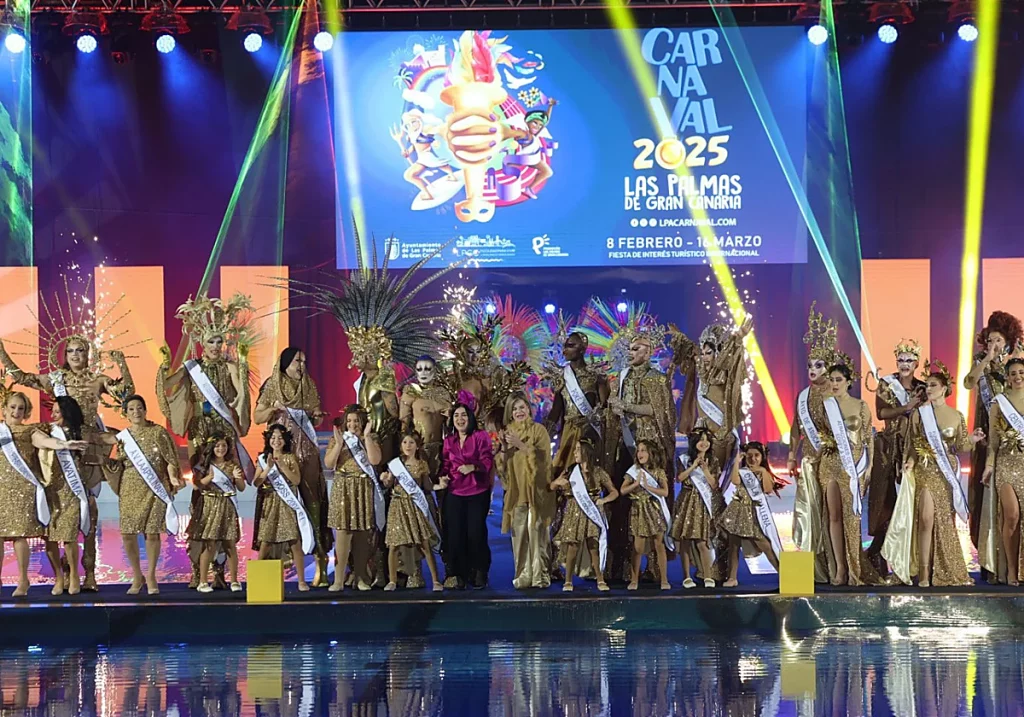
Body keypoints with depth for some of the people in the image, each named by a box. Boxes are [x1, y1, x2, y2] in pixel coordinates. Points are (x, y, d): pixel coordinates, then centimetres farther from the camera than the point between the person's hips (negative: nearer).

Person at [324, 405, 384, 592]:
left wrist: (366, 437, -12)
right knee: (342, 533, -10)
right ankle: (339, 580, -10)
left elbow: (375, 460, -10)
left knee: (363, 534, 3)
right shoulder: (337, 439, 9)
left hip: (364, 490, 1)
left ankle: (361, 577, 11)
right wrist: (339, 444, -13)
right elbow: (329, 464, -3)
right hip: (342, 489, -1)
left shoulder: (371, 439, 8)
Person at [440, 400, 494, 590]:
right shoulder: (449, 440, 13)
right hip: (455, 493, 3)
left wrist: (473, 467, -25)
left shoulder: (481, 436, 0)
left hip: (477, 493, -3)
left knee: (475, 533, -6)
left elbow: (487, 461, -8)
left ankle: (479, 574, 10)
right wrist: (444, 476, -2)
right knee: (455, 534, -1)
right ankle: (460, 575, 9)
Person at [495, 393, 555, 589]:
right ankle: (522, 576, 2)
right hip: (516, 492, 3)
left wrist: (520, 445, -17)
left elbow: (542, 457, -9)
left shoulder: (539, 430, 2)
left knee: (537, 534, -7)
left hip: (536, 491, -3)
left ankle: (540, 575, -4)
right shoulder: (507, 433, 14)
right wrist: (503, 448, -8)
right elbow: (500, 464, 11)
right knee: (519, 535, -1)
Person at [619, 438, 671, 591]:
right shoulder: (634, 471, 5)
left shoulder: (659, 472, 3)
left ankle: (664, 580, 3)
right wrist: (636, 483, -14)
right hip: (639, 511, 0)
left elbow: (665, 492, -9)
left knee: (659, 546, -1)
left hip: (655, 510, 0)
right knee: (638, 547, -1)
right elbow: (623, 490, -2)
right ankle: (634, 580, 6)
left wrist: (648, 486, -15)